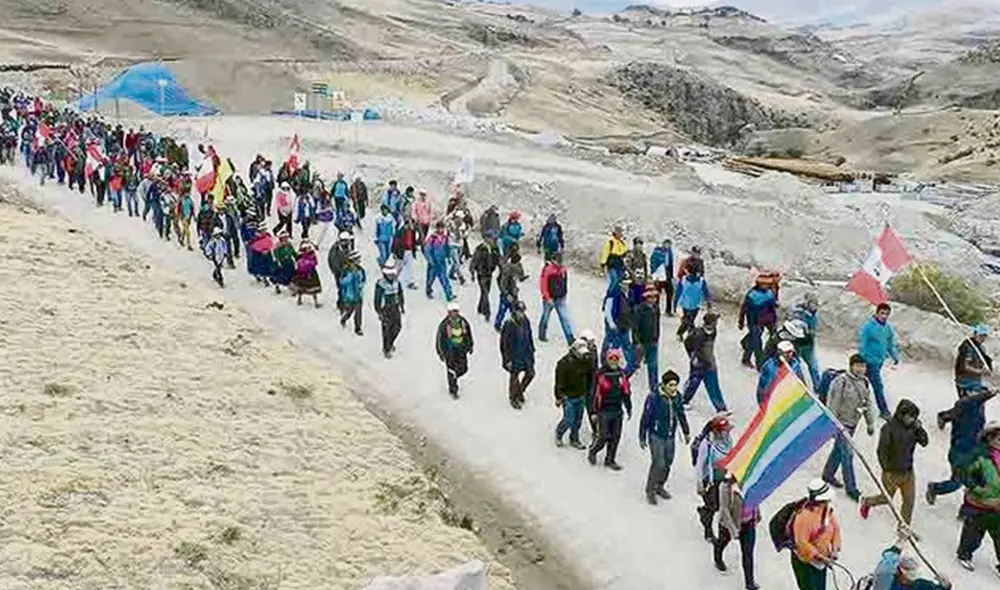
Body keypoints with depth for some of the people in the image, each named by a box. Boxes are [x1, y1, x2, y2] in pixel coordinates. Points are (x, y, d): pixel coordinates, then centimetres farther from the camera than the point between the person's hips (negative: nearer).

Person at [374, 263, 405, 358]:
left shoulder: (396, 281, -6)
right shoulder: (380, 284, -24)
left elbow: (400, 293, 9)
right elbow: (377, 299, -19)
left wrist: (402, 306, 14)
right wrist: (379, 313, -18)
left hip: (395, 307, 6)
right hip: (385, 309, -6)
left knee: (398, 326, 15)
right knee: (387, 330, 2)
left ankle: (390, 343, 41)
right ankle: (386, 350, 19)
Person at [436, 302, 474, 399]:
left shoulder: (463, 322, -3)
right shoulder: (444, 324, -16)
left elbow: (469, 334, 12)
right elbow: (439, 339, -8)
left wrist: (470, 346, 16)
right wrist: (440, 352, -7)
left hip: (461, 351, 4)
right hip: (449, 351, -4)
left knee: (463, 369, 10)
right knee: (452, 371, 3)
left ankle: (453, 378, 42)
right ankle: (453, 390, 21)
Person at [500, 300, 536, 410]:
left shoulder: (526, 321, -3)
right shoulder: (509, 324, -22)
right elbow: (504, 343, -17)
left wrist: (532, 350, 16)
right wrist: (507, 359, -16)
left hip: (526, 353, 6)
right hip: (514, 355, -6)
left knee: (530, 373, 11)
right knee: (514, 376, 7)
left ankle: (519, 391, 35)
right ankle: (513, 398, 27)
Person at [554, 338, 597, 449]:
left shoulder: (586, 360, -1)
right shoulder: (564, 363, -20)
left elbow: (589, 377, 14)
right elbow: (559, 382, -14)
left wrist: (587, 392, 18)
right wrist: (559, 397, -12)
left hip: (581, 396, 6)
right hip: (568, 397, -6)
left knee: (578, 420, 13)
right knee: (569, 420, -2)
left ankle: (574, 439, 29)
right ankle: (559, 433, 26)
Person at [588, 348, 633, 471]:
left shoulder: (622, 374, 4)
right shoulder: (601, 374, -12)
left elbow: (626, 392, 14)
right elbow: (596, 393, -11)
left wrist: (629, 408, 15)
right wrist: (594, 411, -10)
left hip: (617, 410, 5)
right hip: (604, 410, -5)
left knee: (616, 437, 8)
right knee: (604, 436, -2)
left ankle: (610, 460, 21)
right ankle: (592, 451, 25)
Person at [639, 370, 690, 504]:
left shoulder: (677, 397, -2)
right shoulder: (653, 397, -19)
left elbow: (681, 415, 14)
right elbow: (645, 418, -12)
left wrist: (686, 432, 23)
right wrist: (642, 437, -7)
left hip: (671, 437, 5)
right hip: (656, 436, -5)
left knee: (668, 463, 13)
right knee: (659, 464, -10)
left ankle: (660, 486, 35)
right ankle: (650, 490, 9)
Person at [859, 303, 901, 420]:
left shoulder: (888, 327, 2)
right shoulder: (868, 326, -18)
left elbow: (891, 343, 16)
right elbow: (862, 343, -16)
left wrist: (895, 356, 12)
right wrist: (862, 359, -17)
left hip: (880, 360, 7)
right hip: (871, 360, -7)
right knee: (878, 385, -6)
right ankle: (884, 411, -1)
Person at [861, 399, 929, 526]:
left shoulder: (912, 428, 0)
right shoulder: (889, 428, -19)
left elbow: (924, 442, -1)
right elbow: (882, 450, -18)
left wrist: (919, 428, -15)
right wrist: (886, 469, -19)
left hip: (908, 472, 5)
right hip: (892, 472, -5)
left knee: (909, 500, 6)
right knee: (887, 498, 12)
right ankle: (867, 502, 41)